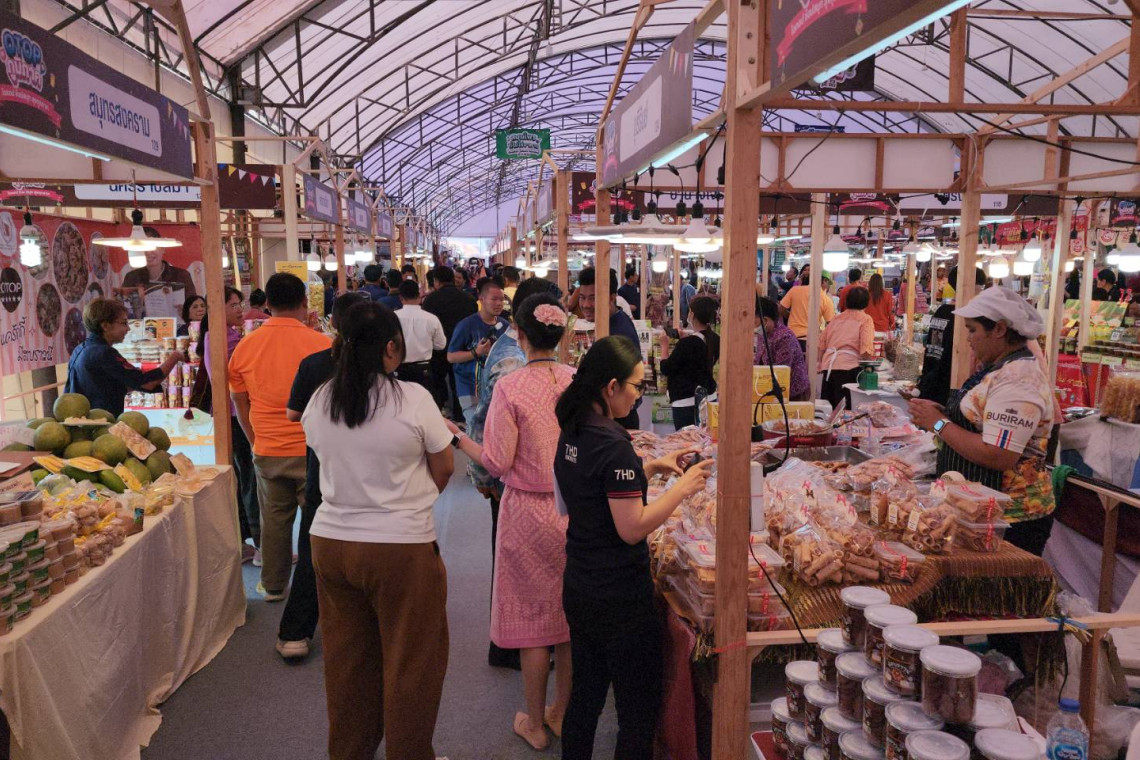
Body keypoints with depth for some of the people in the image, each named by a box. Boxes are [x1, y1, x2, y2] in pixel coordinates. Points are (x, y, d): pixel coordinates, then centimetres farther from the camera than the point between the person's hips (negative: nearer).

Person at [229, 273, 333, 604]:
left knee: (274, 519, 16)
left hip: (267, 451, 4)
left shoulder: (245, 346, 1)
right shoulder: (321, 344, -11)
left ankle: (273, 586, 29)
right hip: (313, 451, -3)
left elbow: (240, 404, 9)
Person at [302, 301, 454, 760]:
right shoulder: (413, 399, -14)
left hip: (330, 541, 6)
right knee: (410, 662, 12)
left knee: (346, 659, 20)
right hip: (401, 546, -5)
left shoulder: (319, 401, -1)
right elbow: (444, 469, -4)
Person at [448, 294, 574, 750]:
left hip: (529, 511, -3)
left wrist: (456, 435, -1)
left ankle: (535, 724, 27)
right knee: (570, 616, 17)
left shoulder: (510, 388, -16)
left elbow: (497, 463, -14)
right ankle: (564, 713, 33)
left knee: (532, 615, 11)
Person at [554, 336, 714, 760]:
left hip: (578, 589, 9)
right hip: (620, 598, -9)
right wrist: (683, 487, -14)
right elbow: (632, 528, -22)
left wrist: (654, 467, 9)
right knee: (639, 715, 7)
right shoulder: (614, 444, -23)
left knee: (585, 697, 21)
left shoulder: (572, 433, 3)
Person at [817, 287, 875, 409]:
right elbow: (866, 349, -9)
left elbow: (821, 344, 16)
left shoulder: (836, 319, 18)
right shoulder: (866, 319, 3)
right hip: (848, 366, -5)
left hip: (828, 367, 5)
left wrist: (821, 363, 24)